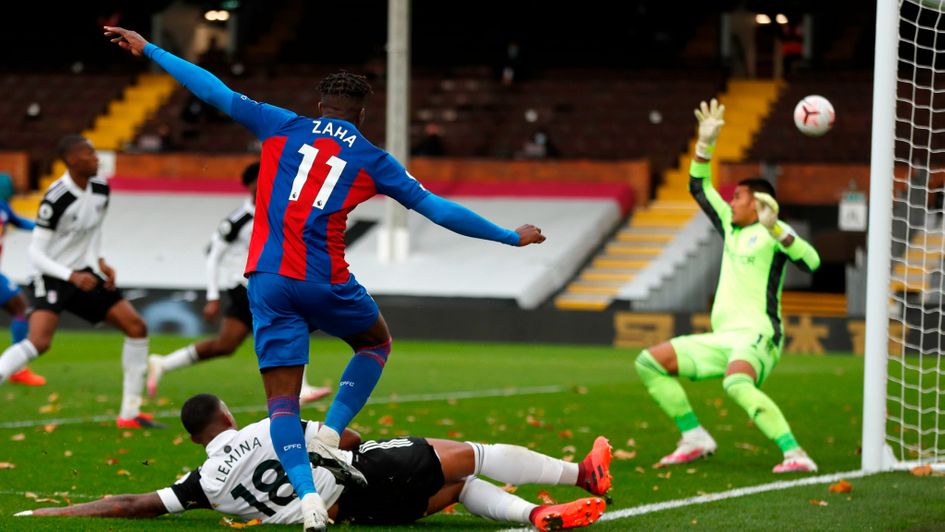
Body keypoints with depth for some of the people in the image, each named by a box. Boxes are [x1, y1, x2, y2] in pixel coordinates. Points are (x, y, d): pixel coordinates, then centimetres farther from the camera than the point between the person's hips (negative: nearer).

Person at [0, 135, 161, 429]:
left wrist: (100, 261, 4)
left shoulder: (101, 189, -2)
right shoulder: (56, 199, -24)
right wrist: (72, 277, -30)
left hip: (84, 274, 8)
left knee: (137, 327, 1)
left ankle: (130, 413, 7)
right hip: (52, 277, -8)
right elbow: (36, 254, -21)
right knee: (39, 342, -30)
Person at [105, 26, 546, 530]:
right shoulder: (372, 159, 9)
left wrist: (147, 49, 20)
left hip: (269, 280, 1)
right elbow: (436, 208, 10)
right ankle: (329, 437, 9)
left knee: (282, 402, 3)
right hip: (325, 282, -1)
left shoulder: (283, 127, 11)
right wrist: (511, 236, 20)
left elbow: (217, 93, 11)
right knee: (376, 344, 28)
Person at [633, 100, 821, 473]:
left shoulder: (772, 232, -3)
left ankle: (795, 455, -44)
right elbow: (699, 188, 31)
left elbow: (811, 261, -21)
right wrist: (706, 143, 21)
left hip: (757, 335, -9)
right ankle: (695, 439, 5)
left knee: (736, 383, -40)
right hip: (722, 340, 9)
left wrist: (774, 229, -30)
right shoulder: (730, 226, 20)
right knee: (649, 362, 6)